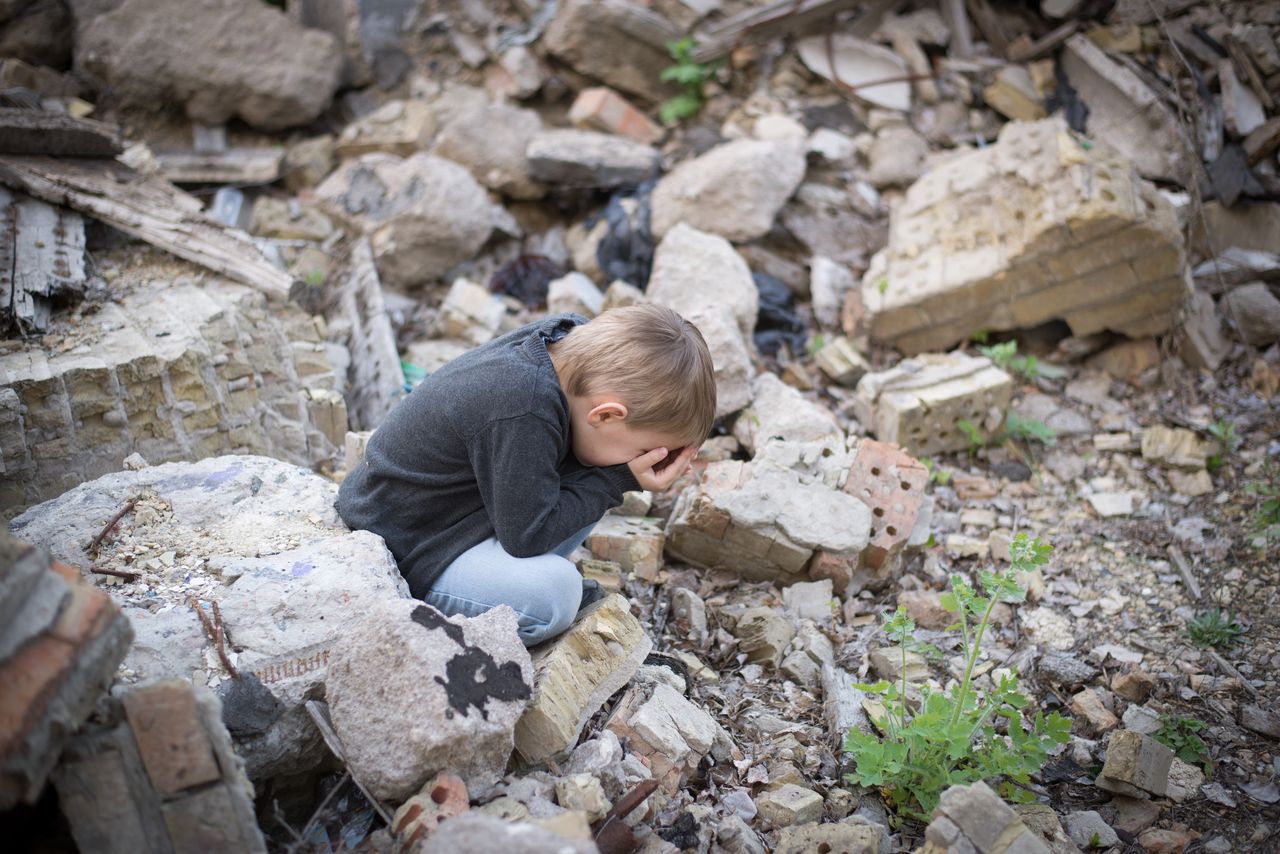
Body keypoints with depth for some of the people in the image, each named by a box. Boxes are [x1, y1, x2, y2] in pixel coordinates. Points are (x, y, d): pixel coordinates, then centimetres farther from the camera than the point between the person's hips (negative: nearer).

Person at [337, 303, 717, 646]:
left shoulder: (575, 340, -11)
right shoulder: (524, 415, -35)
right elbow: (528, 533, -25)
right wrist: (621, 479, -21)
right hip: (403, 551, -9)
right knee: (554, 592, -31)